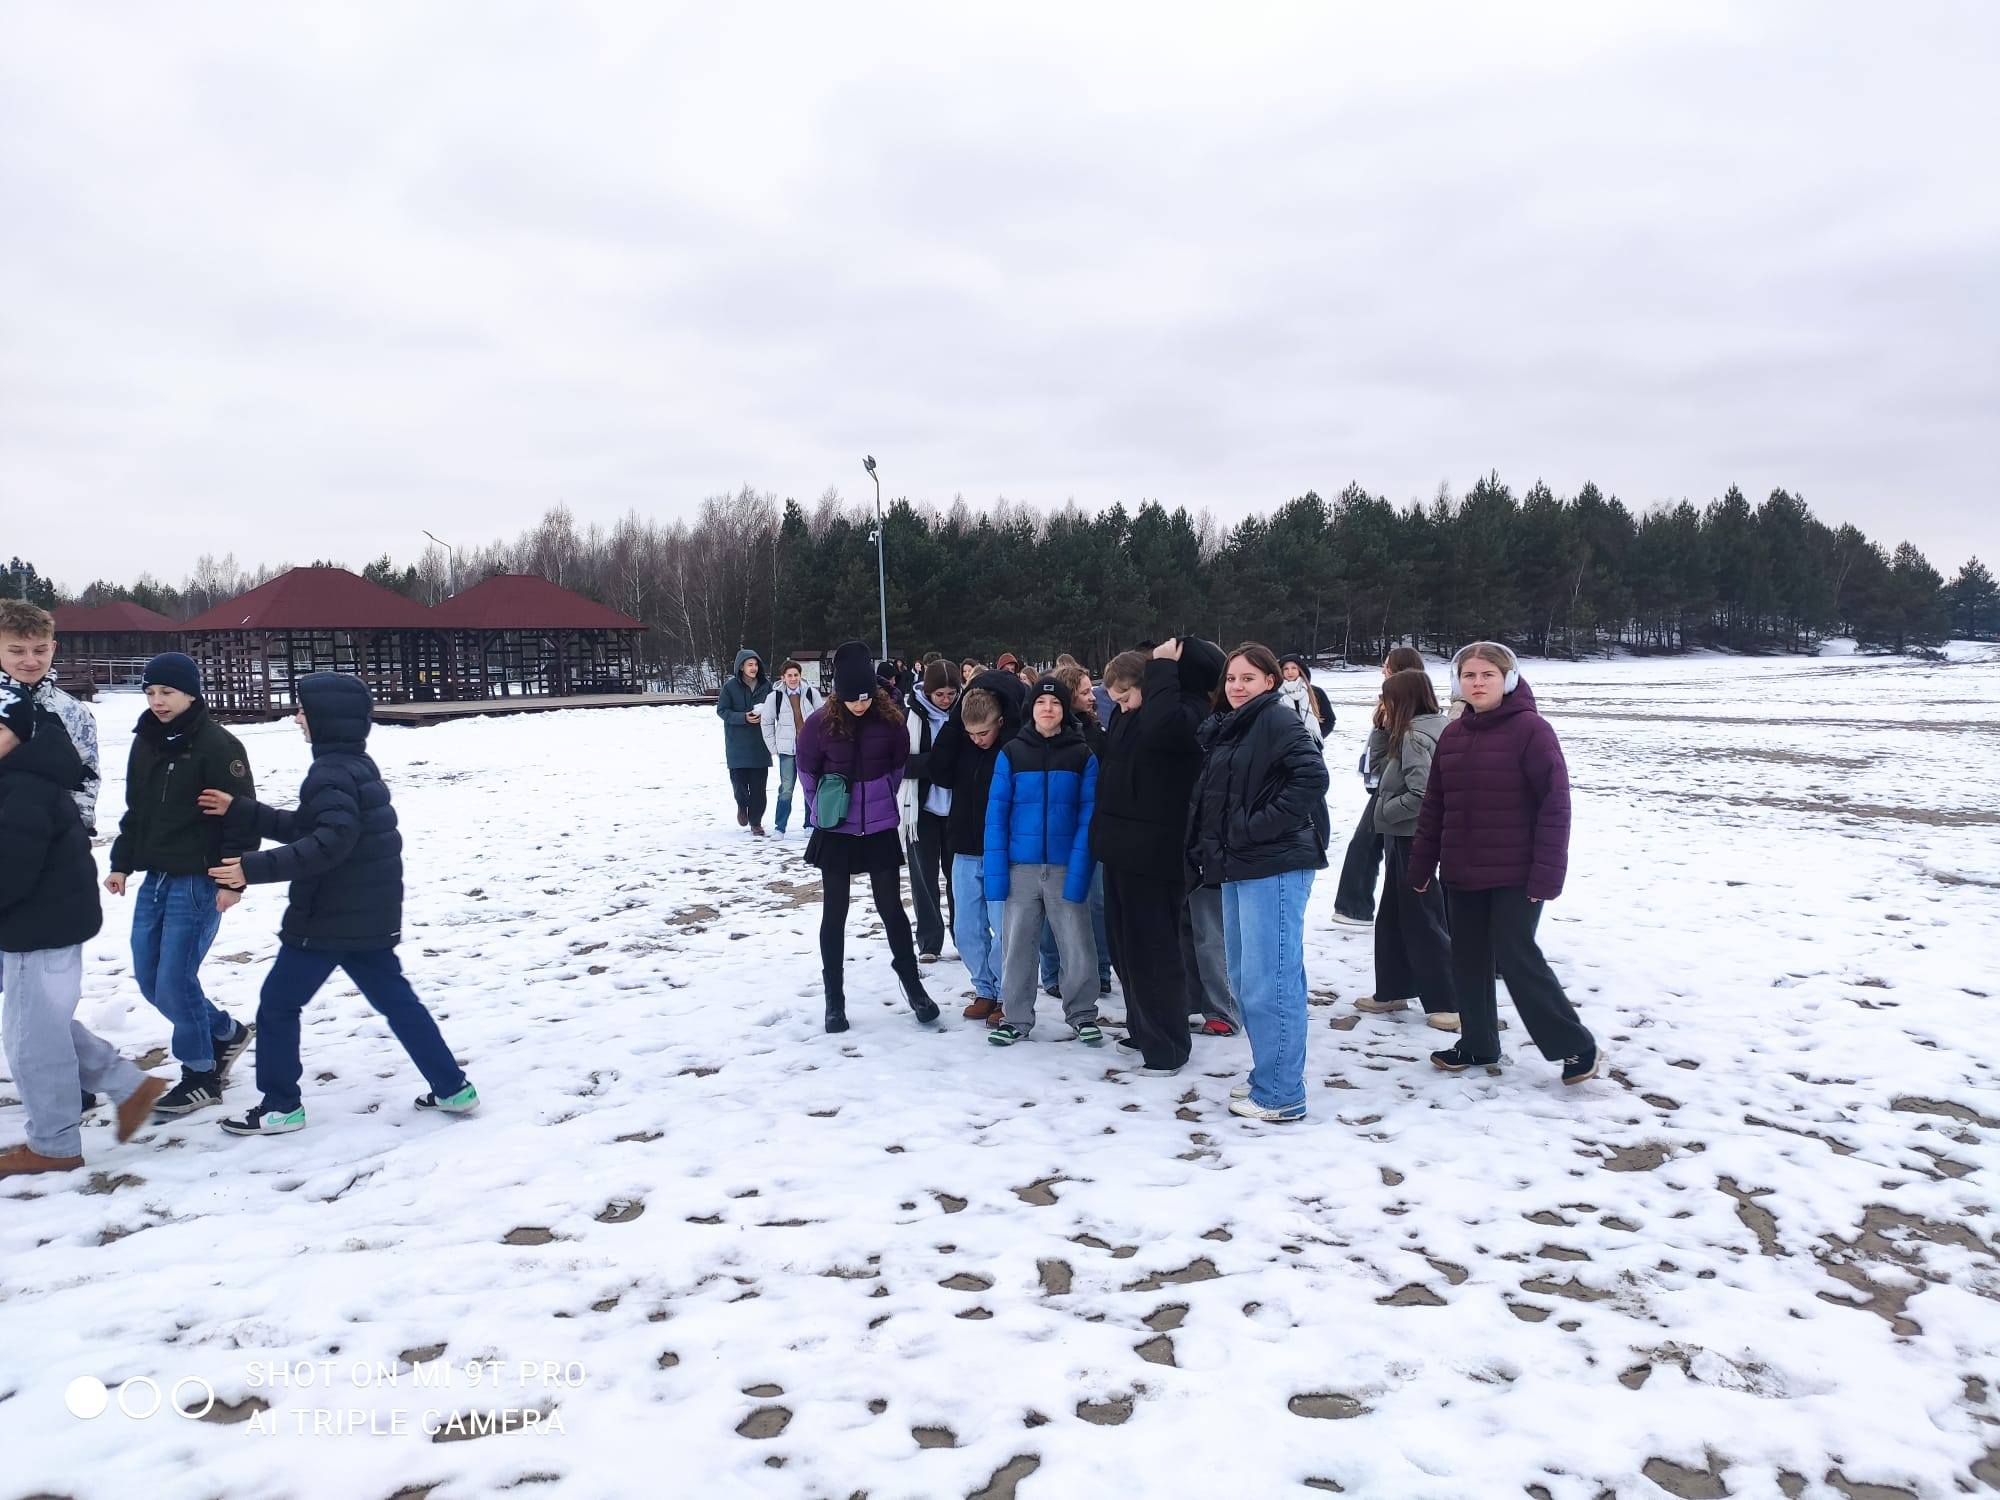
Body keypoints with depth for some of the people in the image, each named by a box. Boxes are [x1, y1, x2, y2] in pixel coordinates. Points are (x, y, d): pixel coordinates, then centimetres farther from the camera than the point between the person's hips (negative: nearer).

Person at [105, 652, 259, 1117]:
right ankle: (226, 1033, 30)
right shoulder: (145, 743, 11)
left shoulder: (218, 745, -12)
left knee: (175, 980, -7)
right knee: (149, 980, 10)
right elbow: (136, 811, 20)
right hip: (155, 878, 8)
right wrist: (122, 863, 14)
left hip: (199, 882, -8)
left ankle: (201, 1076, 10)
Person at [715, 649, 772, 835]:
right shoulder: (730, 686, -4)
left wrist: (765, 716, -10)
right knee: (739, 779, -3)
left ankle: (756, 821, 11)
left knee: (759, 785, 0)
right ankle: (742, 806, 30)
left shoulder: (765, 686, 3)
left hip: (760, 743, 2)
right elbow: (721, 710, -3)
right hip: (737, 743, -2)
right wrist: (743, 717, -16)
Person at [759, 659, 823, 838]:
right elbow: (766, 722, 7)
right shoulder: (775, 696, -4)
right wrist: (773, 748, 5)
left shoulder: (812, 693, -3)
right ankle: (779, 828, 4)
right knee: (786, 789, -4)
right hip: (787, 750, -1)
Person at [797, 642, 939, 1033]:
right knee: (834, 913, 6)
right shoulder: (821, 723, -13)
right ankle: (835, 999, 16)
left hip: (880, 829, 1)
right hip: (835, 832, -1)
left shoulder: (890, 719, -10)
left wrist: (880, 801, 10)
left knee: (891, 907, 7)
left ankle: (913, 984, 23)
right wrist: (823, 808, 7)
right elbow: (807, 770, 2)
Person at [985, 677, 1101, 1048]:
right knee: (1016, 945, 7)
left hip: (1066, 866, -1)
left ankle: (1082, 1014, 21)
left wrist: (1079, 871, -15)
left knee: (1077, 946, 3)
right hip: (1021, 865, 1)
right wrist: (995, 871, -8)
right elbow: (997, 814, 0)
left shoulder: (1083, 756, 1)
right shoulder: (1012, 753, 2)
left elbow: (1088, 817, -4)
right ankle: (1017, 1017, 21)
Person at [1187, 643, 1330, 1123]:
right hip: (1236, 867, 10)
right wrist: (1208, 851, 15)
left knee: (1267, 980, -7)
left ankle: (1280, 1094, 1)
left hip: (1274, 867, -10)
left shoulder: (1278, 722, -9)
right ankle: (1268, 1077, 26)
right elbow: (1208, 796, 26)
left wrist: (1260, 826, -19)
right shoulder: (1224, 731, 17)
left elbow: (1312, 777, -22)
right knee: (1246, 977, 15)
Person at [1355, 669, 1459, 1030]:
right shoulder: (1434, 728, 11)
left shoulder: (1415, 736, -19)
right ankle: (1392, 991, 27)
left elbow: (1421, 795, -28)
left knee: (1423, 922, -3)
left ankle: (1450, 1003, 4)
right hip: (1407, 839, 10)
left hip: (1412, 841, -10)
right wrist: (1383, 730, 5)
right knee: (1392, 918, 17)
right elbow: (1385, 766, 16)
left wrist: (1384, 811, -14)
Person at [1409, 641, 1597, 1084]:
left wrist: (1546, 873, -18)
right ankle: (1478, 1043, 28)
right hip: (1461, 874, 7)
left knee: (1515, 956, -6)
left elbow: (1555, 803, -14)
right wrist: (1422, 865, 12)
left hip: (1515, 875, -6)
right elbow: (1434, 805, 13)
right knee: (1468, 960, 12)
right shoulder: (1453, 734, 9)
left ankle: (1574, 1045, 11)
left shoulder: (1530, 729, -11)